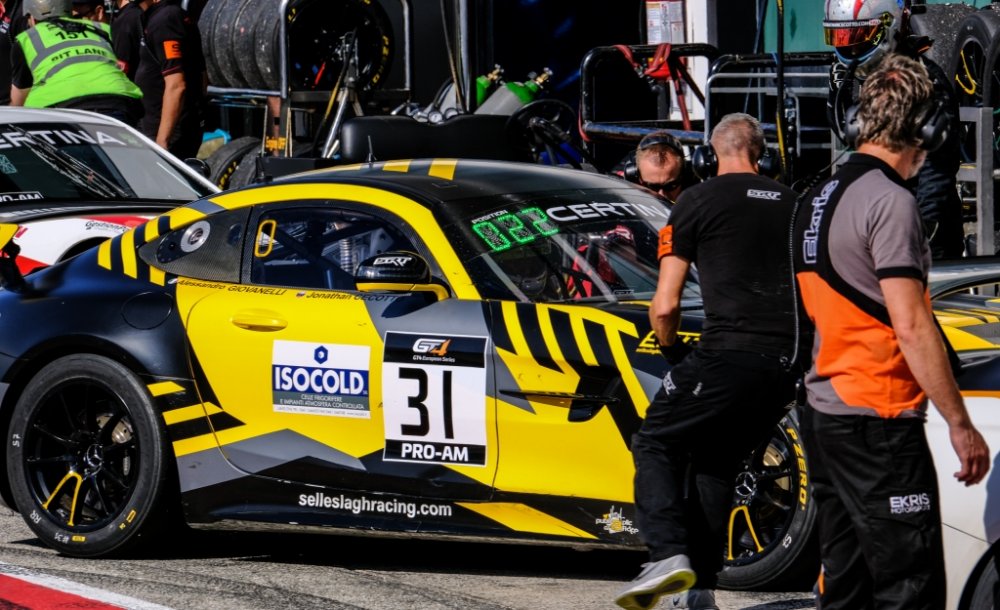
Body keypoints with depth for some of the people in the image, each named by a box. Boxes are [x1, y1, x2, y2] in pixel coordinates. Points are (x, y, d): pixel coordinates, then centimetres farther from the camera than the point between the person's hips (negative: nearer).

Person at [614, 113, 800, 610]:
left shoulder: (699, 201, 4)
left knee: (655, 444, 9)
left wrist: (671, 351, 18)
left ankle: (667, 554, -13)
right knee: (716, 463, 19)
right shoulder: (793, 204, 18)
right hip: (788, 364, 5)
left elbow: (664, 307, 0)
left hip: (729, 354, -5)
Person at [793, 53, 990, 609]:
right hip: (879, 418, -9)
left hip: (823, 412, 9)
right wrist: (961, 425, -15)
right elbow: (911, 327, -19)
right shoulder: (890, 201, -14)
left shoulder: (820, 198, 14)